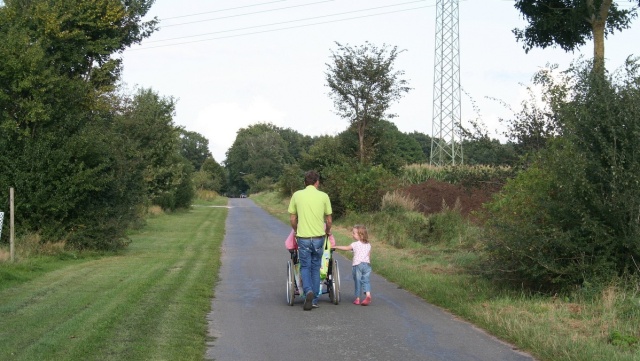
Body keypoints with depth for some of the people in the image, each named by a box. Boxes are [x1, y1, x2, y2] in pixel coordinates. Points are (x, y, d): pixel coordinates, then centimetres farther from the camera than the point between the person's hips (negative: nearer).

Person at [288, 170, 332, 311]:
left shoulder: (297, 195, 0)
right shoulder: (323, 196, -1)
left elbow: (292, 218, 5)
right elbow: (328, 220, 5)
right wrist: (328, 231, 25)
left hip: (303, 237, 0)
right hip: (318, 237, 0)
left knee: (305, 267, 9)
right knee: (315, 268, 12)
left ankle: (308, 291, -16)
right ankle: (314, 300, 13)